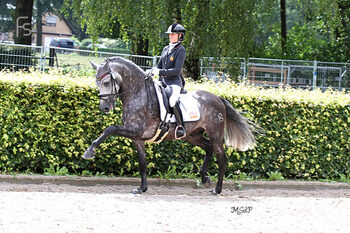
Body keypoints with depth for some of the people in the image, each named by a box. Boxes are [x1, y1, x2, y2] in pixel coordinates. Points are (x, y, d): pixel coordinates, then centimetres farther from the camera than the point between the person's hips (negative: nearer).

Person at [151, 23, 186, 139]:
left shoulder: (181, 50, -6)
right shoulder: (166, 49, 16)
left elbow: (177, 70, -15)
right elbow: (159, 66, 22)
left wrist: (160, 72, -19)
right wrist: (151, 72, 2)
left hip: (174, 83, -8)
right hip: (163, 82, 8)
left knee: (173, 101, -34)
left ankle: (181, 127, -27)